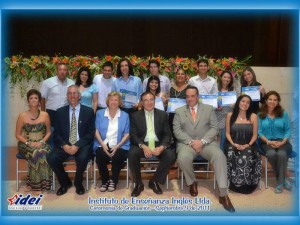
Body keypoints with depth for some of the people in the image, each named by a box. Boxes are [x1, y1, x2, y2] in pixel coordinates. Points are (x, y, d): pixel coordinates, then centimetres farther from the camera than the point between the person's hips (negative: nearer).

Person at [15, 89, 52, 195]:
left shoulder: (45, 115, 2)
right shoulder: (22, 116, -2)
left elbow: (48, 132, 7)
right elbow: (18, 134, 2)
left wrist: (42, 142, -11)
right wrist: (28, 143, -14)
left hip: (41, 143, 1)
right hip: (26, 144, -1)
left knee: (44, 153, -33)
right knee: (36, 153, -33)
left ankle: (31, 183, -17)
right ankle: (35, 185, -19)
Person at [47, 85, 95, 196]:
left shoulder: (88, 111, 2)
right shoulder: (60, 111, 8)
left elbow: (91, 133, -3)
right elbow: (57, 133, 6)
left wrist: (77, 145, -16)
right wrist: (64, 145, -13)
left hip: (82, 145, -2)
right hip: (65, 145, 3)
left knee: (82, 158, -33)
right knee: (51, 158, -23)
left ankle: (78, 183, 0)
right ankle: (65, 182, 5)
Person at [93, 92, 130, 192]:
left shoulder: (125, 115, 10)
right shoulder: (100, 113, 11)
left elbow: (127, 134, 3)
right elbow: (96, 131, 3)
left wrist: (117, 146, -12)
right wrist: (103, 145, -12)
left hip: (119, 146, 0)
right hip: (102, 145, 1)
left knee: (117, 157, -32)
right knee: (100, 157, -30)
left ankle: (113, 181, -6)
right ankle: (105, 181, -4)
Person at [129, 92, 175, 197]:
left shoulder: (163, 115, 7)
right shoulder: (135, 116, 5)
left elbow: (167, 134, 3)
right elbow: (133, 135, -2)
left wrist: (162, 147, -17)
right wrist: (143, 146, -21)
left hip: (158, 145, 1)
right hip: (142, 145, -1)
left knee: (170, 155, -27)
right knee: (132, 154, -31)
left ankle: (154, 181, -3)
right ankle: (138, 183, -7)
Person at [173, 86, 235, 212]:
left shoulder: (209, 109, 12)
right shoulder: (179, 111, 12)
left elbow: (214, 128, 3)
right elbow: (177, 131, 1)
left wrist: (202, 141, -14)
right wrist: (191, 142, -14)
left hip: (206, 143, 1)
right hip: (187, 143, 0)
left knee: (219, 156, -29)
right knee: (183, 158, -33)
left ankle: (223, 194, -22)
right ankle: (192, 182, -2)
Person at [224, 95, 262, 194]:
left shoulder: (253, 116, 5)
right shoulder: (230, 115, 5)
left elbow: (255, 135, 4)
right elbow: (227, 133, 5)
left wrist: (248, 145, -13)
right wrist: (233, 144, -12)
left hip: (248, 146, 0)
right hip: (233, 145, 0)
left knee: (247, 159, -32)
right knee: (233, 157, -32)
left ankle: (247, 184, -8)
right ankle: (235, 183, -11)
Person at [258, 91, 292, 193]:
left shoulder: (283, 113, 8)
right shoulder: (260, 114, 4)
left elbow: (288, 130, 4)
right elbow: (259, 132, 0)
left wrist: (282, 142, -11)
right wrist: (268, 141, -14)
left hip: (282, 141, 1)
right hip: (267, 142, 0)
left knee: (282, 154, -34)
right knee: (271, 154, -34)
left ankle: (280, 183, -20)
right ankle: (283, 179, -11)